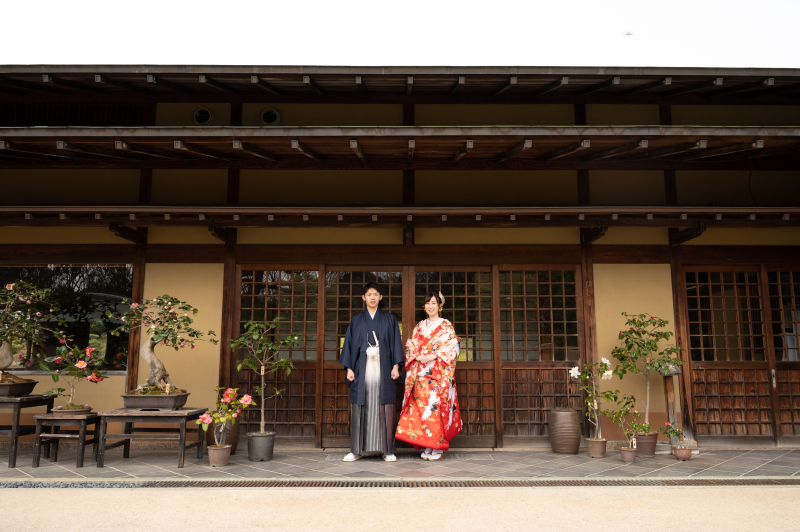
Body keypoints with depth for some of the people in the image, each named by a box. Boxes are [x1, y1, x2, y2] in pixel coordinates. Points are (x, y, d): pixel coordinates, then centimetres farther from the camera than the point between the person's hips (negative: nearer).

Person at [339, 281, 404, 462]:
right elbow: (350, 344, 9)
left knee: (385, 409, -2)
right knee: (360, 409, 0)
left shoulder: (389, 319, 10)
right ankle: (357, 449, 9)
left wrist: (396, 366, -3)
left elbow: (396, 343, 7)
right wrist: (349, 369, 1)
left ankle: (387, 450, 6)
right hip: (362, 369, 1)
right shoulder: (356, 320, 11)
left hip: (383, 369, -1)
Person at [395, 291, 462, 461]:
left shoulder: (446, 326, 4)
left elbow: (452, 348, -5)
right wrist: (417, 356, -7)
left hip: (439, 372, -4)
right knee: (421, 405, -1)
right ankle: (427, 446, 8)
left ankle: (438, 447, 0)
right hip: (420, 373, 4)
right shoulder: (419, 326, 16)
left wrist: (432, 356, -14)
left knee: (437, 405, -8)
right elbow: (410, 346, 13)